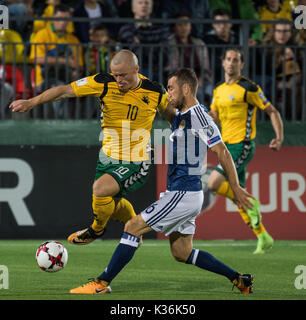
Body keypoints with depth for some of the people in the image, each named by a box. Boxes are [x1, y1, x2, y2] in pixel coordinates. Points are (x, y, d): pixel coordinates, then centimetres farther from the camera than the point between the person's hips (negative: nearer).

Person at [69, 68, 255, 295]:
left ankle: (102, 283, -4)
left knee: (133, 227, -8)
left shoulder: (199, 117, -13)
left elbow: (223, 153, -14)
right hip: (183, 194, 10)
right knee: (182, 253, 12)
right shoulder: (178, 118, 14)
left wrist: (236, 189, -14)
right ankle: (238, 279, 16)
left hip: (184, 194, -10)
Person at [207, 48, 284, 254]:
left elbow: (272, 112, -5)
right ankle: (263, 238, 16)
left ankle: (251, 203, -1)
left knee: (214, 183, -20)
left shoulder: (249, 88, -8)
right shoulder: (219, 91, 13)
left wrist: (279, 138, -15)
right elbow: (214, 117, 20)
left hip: (242, 146, -8)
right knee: (237, 194, 7)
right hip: (227, 146, 8)